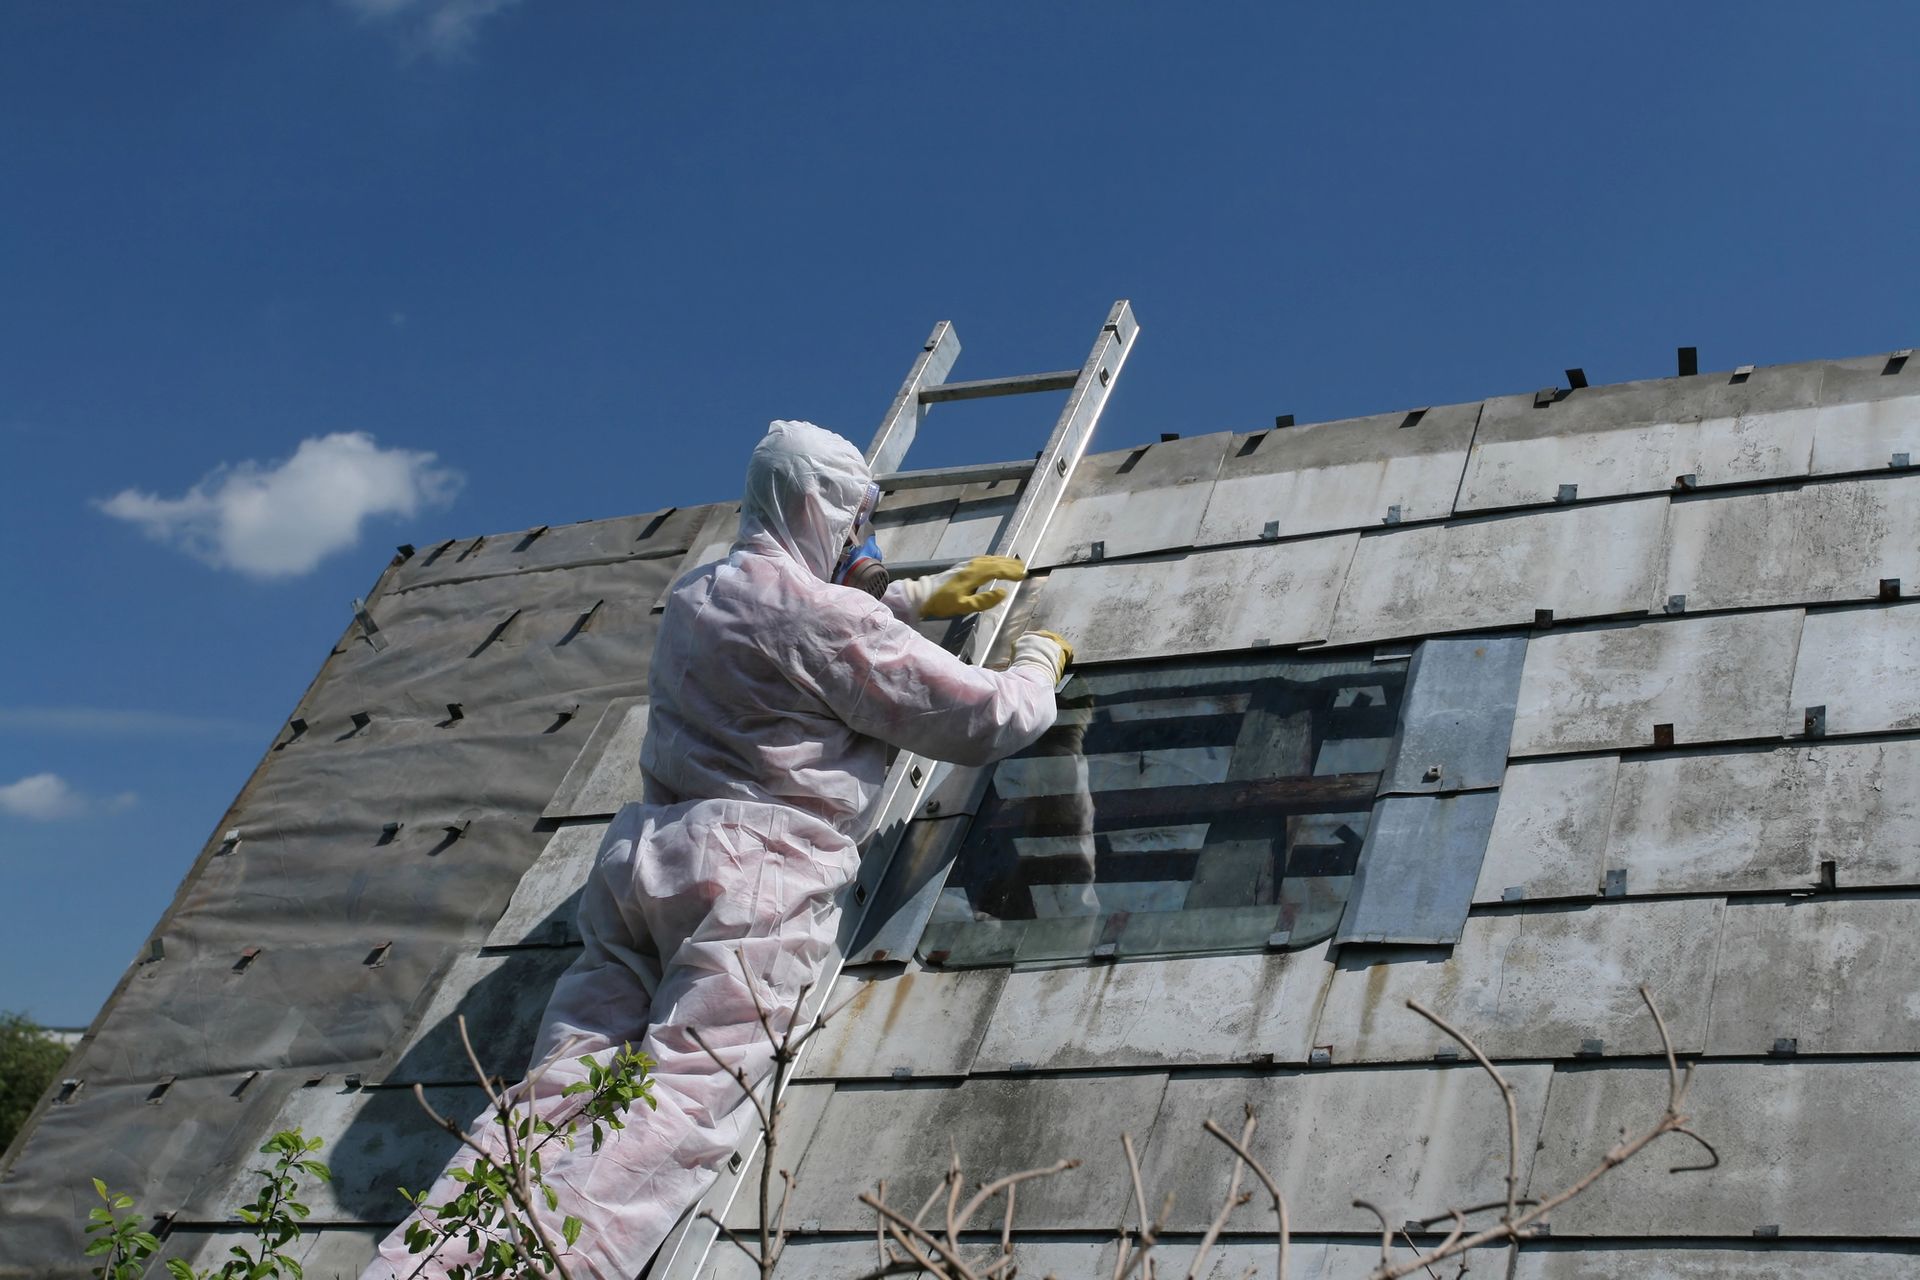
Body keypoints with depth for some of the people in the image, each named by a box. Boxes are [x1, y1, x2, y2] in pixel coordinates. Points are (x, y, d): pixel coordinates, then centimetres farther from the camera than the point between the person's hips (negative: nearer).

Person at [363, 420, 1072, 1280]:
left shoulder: (695, 596, 21)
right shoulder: (827, 618, -4)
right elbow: (983, 721, -1)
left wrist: (919, 597, 47)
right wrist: (1039, 664, 21)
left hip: (641, 855, 8)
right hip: (755, 867, -7)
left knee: (559, 1090, -4)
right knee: (682, 1111, -17)